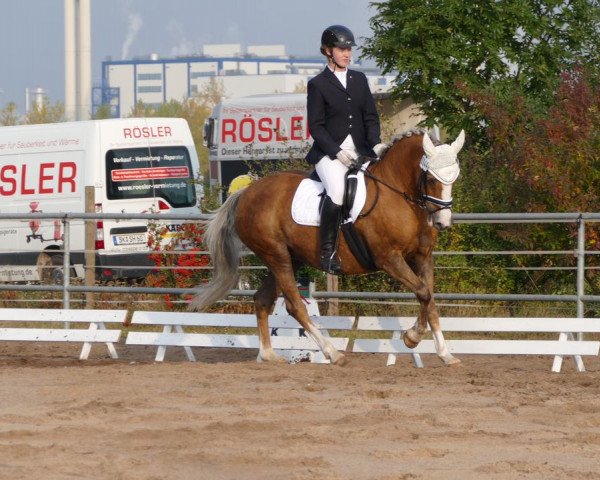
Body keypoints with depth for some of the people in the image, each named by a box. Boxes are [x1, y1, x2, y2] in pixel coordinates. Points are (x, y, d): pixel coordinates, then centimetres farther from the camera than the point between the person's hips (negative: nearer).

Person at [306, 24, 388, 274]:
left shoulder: (359, 79, 15)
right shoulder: (318, 84, 1)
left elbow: (371, 116, 13)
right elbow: (316, 126, -5)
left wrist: (375, 143, -6)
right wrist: (338, 152, -16)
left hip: (360, 150, 5)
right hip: (329, 152, -5)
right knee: (337, 191, -31)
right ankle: (327, 251, -21)